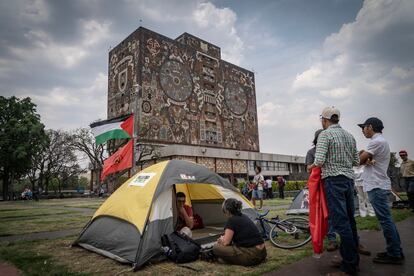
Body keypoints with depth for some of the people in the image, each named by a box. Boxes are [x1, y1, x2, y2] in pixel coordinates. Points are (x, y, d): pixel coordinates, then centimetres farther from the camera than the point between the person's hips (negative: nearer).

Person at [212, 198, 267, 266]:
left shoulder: (232, 221, -11)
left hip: (252, 255, -10)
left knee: (216, 248, -11)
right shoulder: (244, 217, 15)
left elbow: (225, 242, -10)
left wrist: (221, 239, 13)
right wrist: (223, 239, 24)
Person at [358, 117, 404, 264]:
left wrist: (364, 158, 7)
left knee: (385, 220, -4)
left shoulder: (377, 141, -15)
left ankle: (394, 255, 4)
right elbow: (365, 159, 12)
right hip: (379, 185, 10)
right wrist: (367, 159, -9)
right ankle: (396, 251, 23)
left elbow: (360, 160, -14)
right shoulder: (381, 141, 19)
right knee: (387, 220, 14)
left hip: (377, 186, -10)